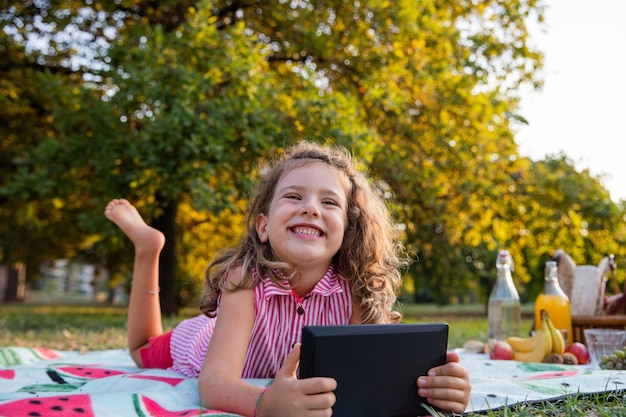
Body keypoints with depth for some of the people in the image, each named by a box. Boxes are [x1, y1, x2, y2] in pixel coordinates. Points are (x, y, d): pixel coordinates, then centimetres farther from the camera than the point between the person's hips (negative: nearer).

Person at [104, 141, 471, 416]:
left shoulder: (353, 289, -33)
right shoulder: (246, 279, -41)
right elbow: (215, 381, -50)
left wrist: (432, 385, -56)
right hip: (200, 348, -2)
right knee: (142, 352, 28)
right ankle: (148, 247, 31)